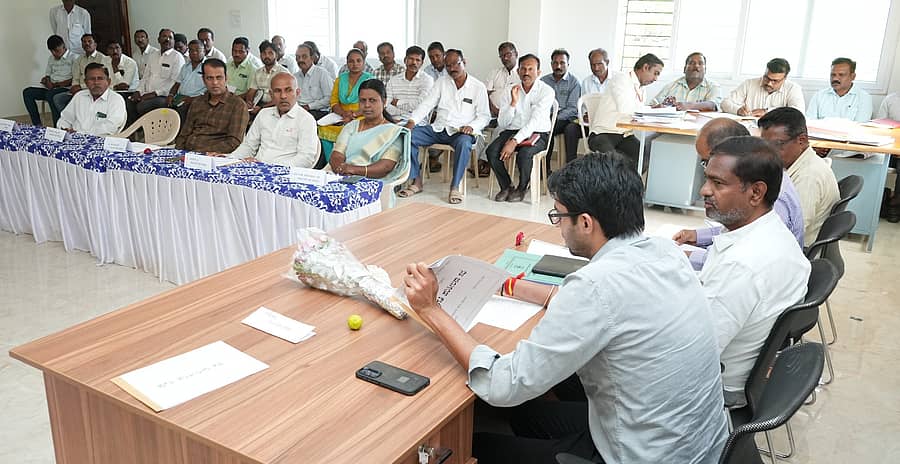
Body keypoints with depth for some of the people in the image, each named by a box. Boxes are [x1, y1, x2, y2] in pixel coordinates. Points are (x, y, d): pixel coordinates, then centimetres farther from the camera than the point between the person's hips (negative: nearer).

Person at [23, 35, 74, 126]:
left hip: (65, 88, -8)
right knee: (27, 92, -11)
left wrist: (55, 84, -15)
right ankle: (37, 125, -13)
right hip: (50, 88, 8)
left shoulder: (73, 58, -3)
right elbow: (47, 75, 27)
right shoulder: (51, 59, 22)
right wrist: (46, 80, 1)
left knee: (50, 94, -37)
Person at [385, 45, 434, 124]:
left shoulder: (427, 79, 2)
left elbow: (420, 105, -10)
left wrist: (397, 102, 1)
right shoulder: (393, 80, 12)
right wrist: (409, 109, -11)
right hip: (395, 121, 3)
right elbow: (386, 108, 2)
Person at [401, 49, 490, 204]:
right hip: (438, 128, 4)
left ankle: (455, 187, -29)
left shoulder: (478, 87, 4)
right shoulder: (441, 82, 13)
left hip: (461, 132, -4)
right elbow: (426, 104, 6)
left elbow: (484, 116, 2)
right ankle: (416, 181, -11)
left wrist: (471, 127, -18)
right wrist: (412, 121, -11)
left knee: (464, 143, -39)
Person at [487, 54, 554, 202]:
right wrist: (513, 103, -14)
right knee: (491, 151, -24)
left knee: (524, 153, -35)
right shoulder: (510, 91, 6)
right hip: (512, 131, 4)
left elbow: (535, 121, -18)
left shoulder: (546, 91, -7)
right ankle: (506, 186, -2)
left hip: (537, 134, -4)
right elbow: (502, 124, 1)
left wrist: (514, 141, -27)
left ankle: (521, 188, -6)